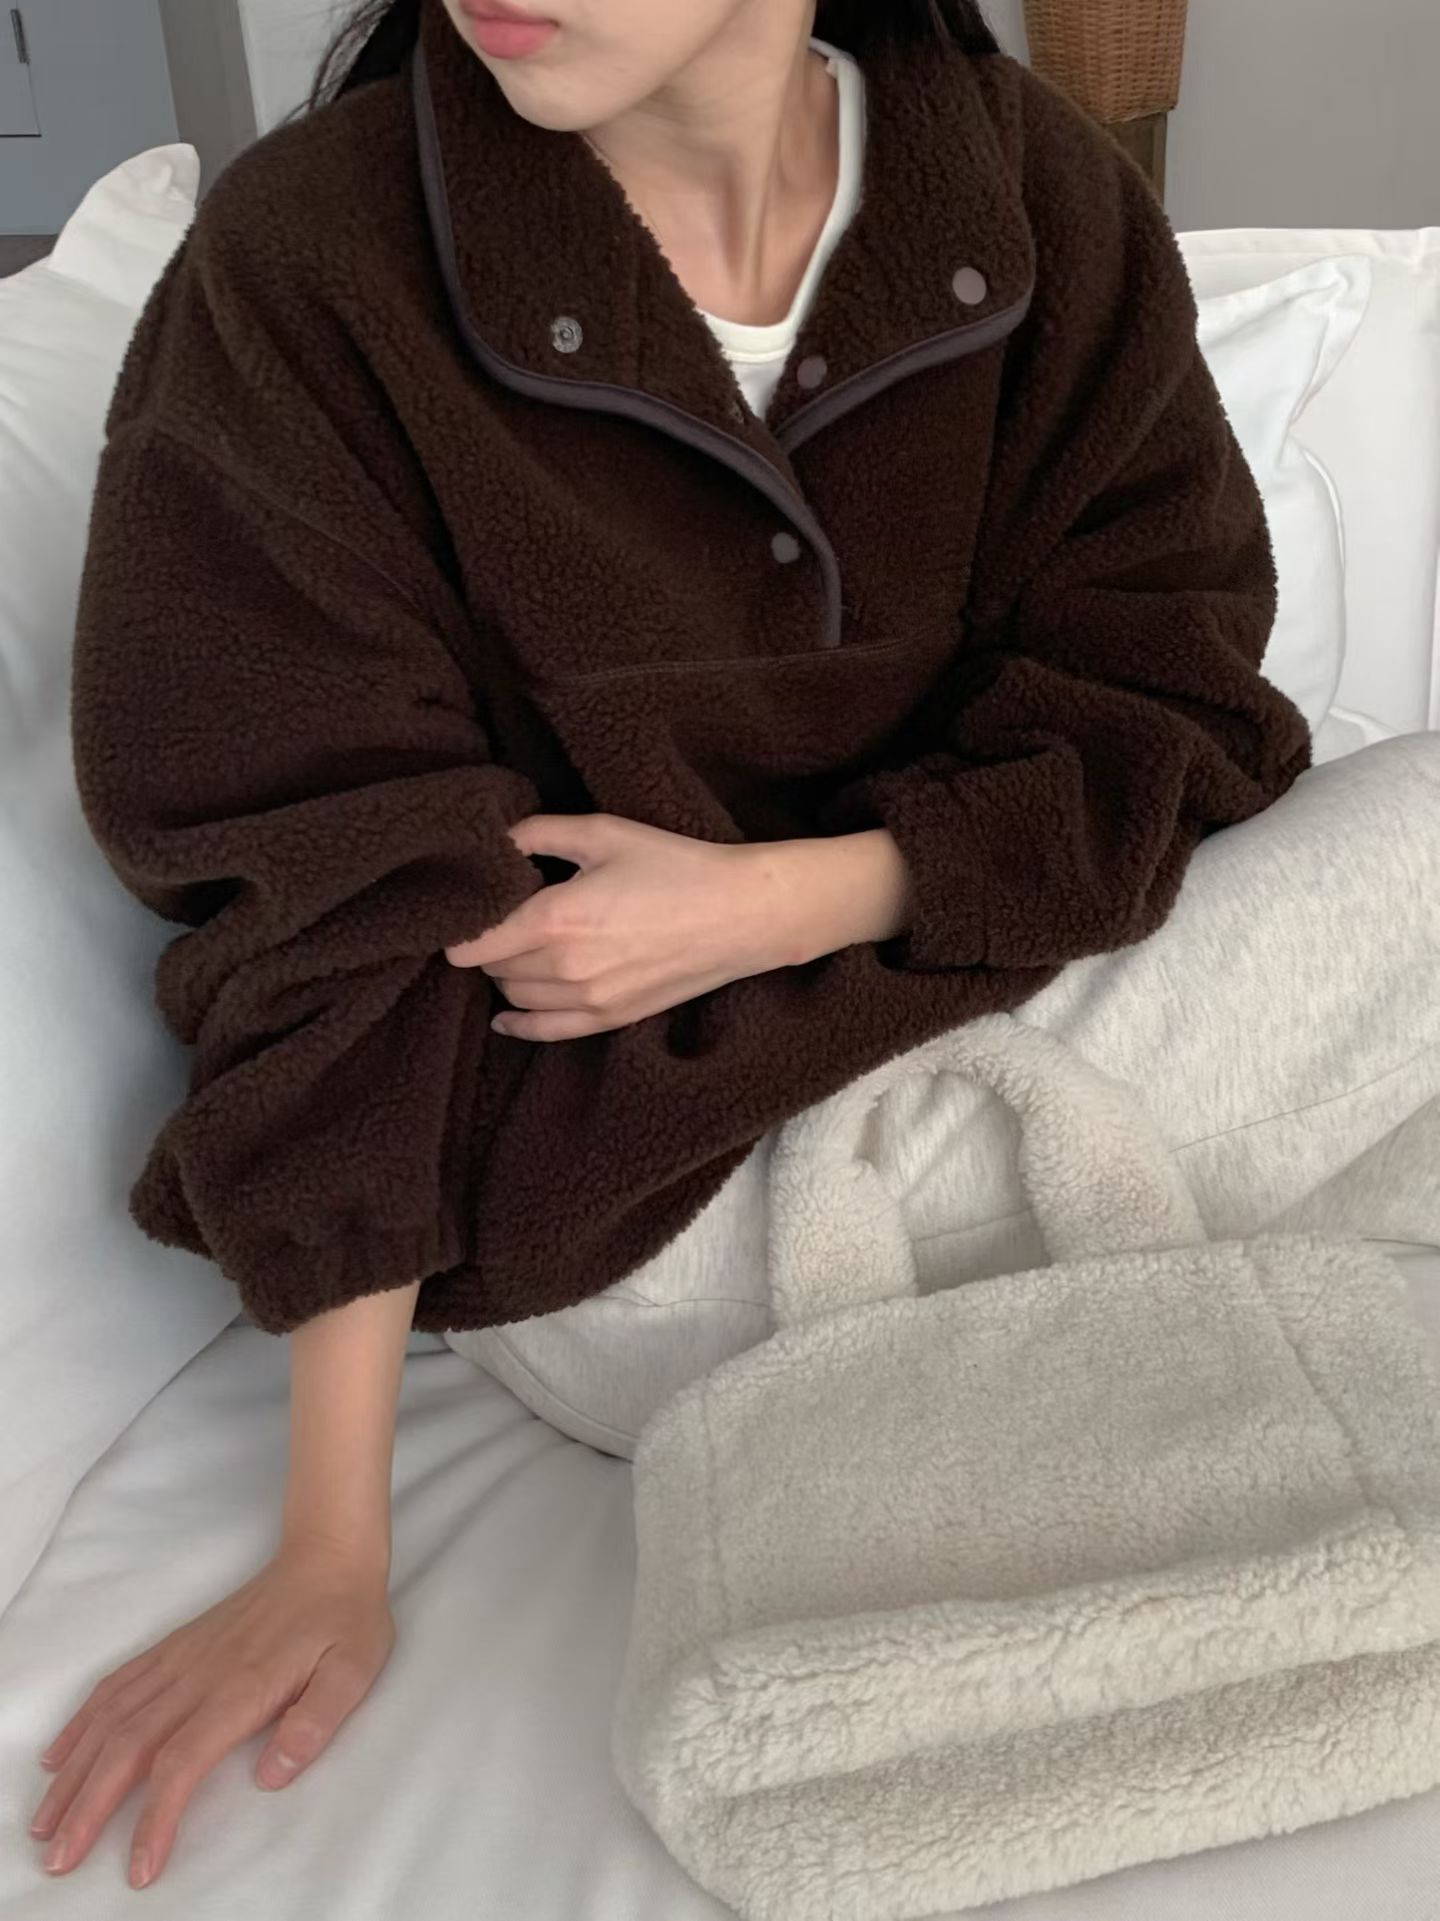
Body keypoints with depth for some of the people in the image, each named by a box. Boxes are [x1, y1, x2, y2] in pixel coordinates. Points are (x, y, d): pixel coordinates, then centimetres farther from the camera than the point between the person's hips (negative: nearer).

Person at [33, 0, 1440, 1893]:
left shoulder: (1035, 197, -3)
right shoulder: (304, 260, -13)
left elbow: (1158, 710, -4)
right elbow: (334, 917, -16)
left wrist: (766, 903, -21)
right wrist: (336, 1548, -17)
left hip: (978, 969, 5)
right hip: (610, 1169, -4)